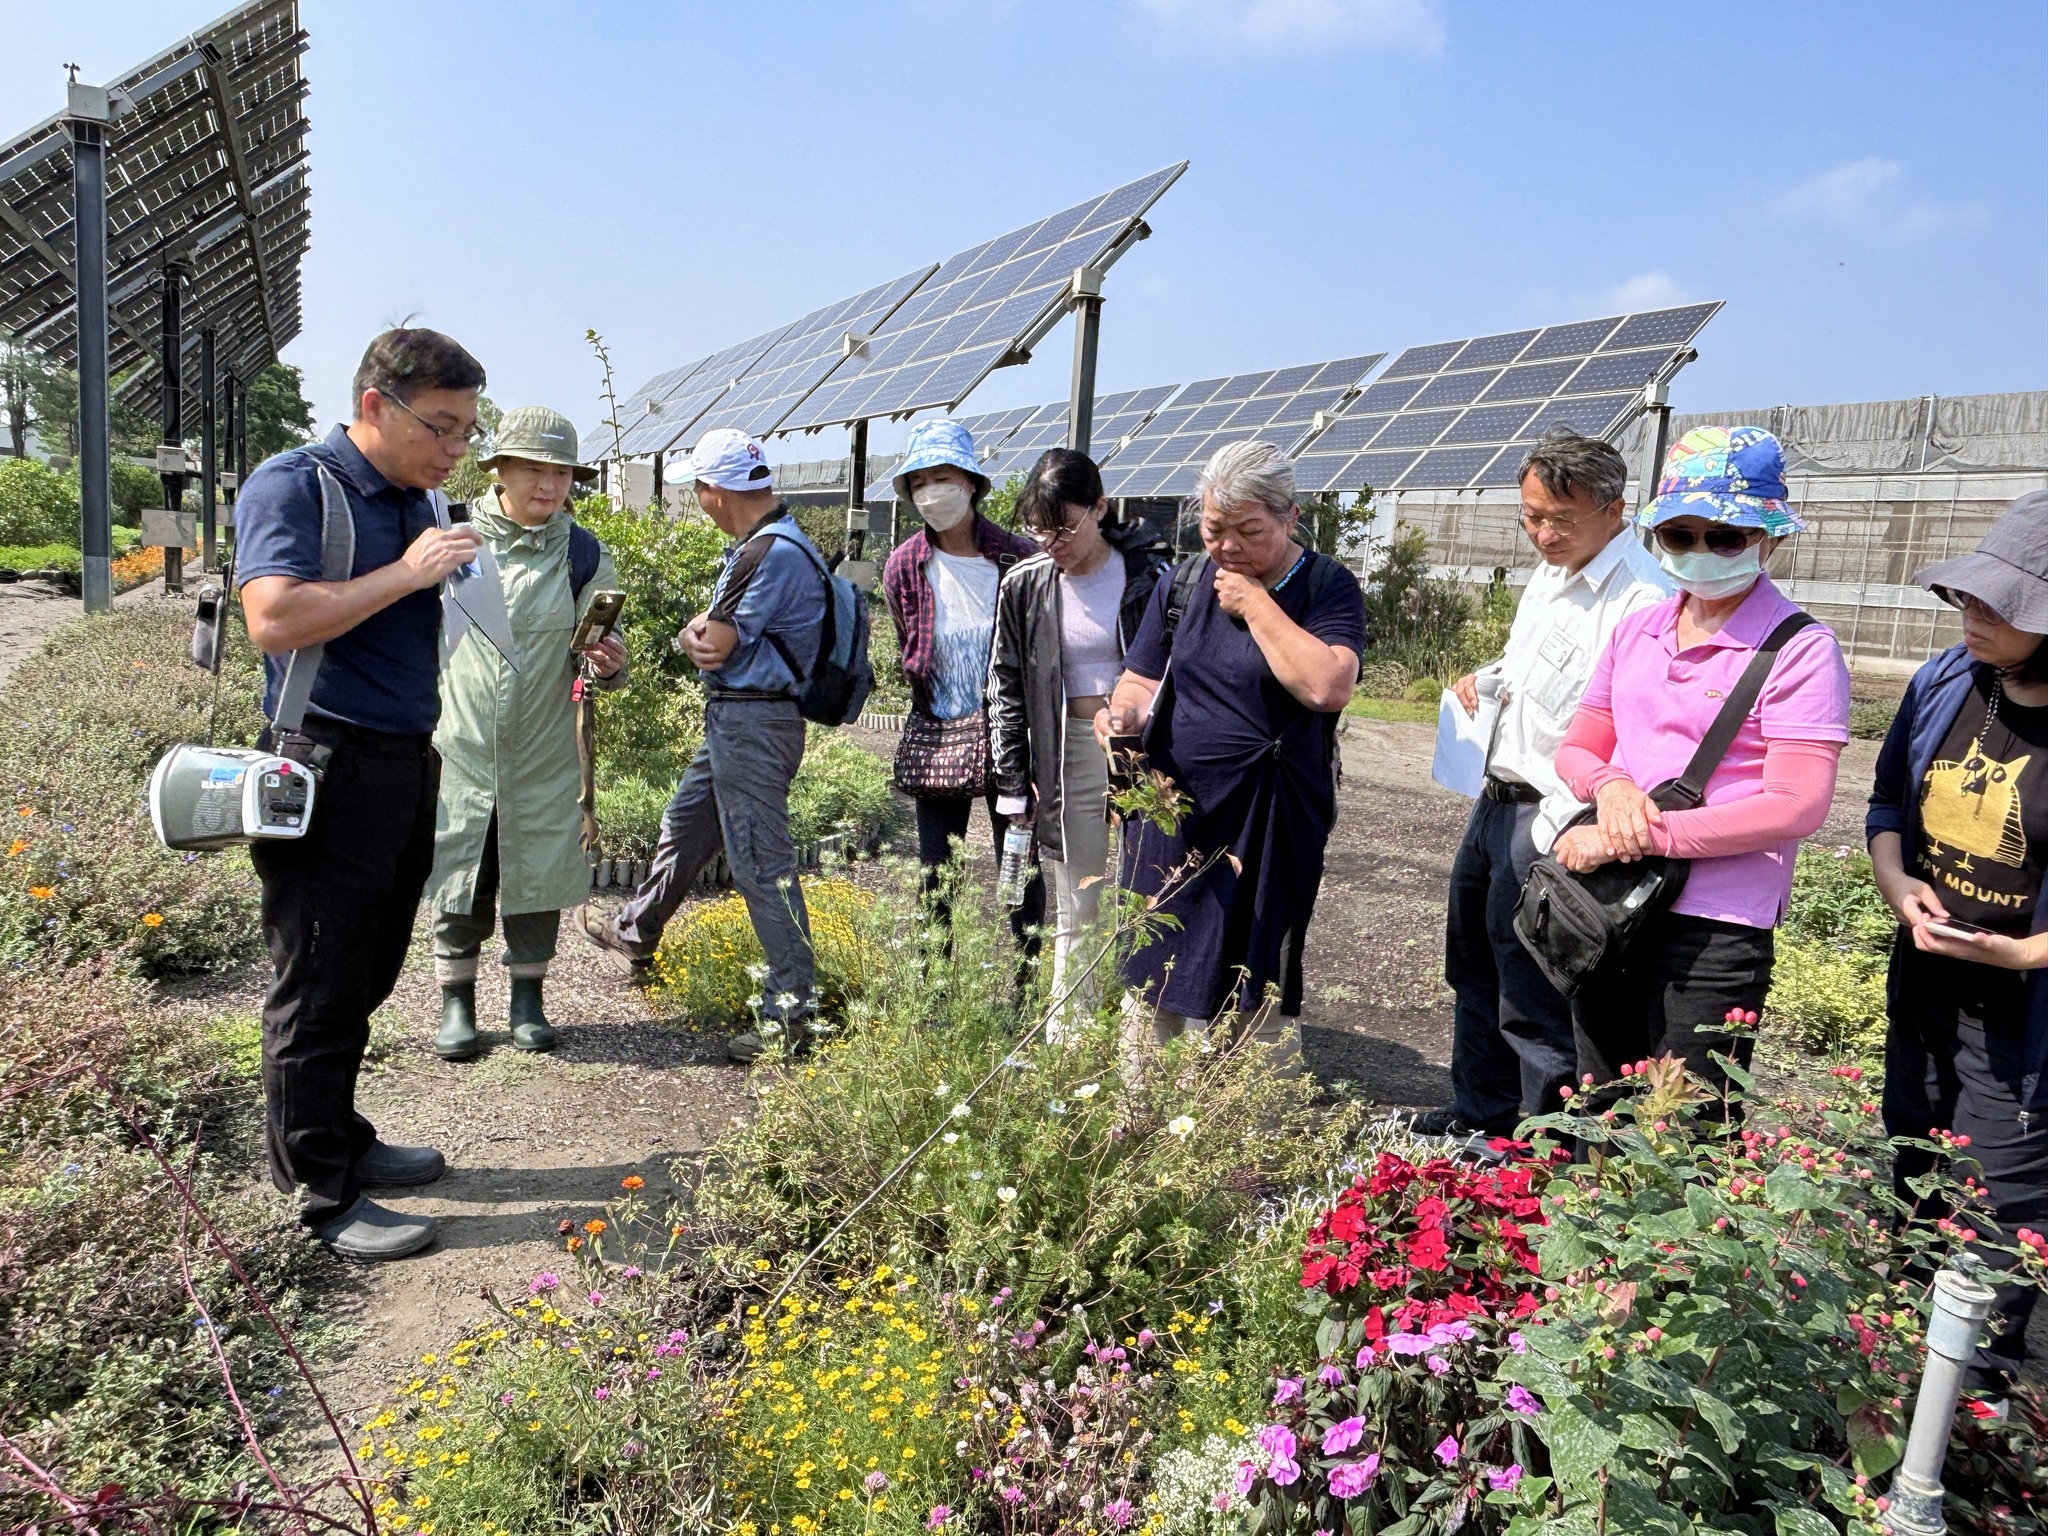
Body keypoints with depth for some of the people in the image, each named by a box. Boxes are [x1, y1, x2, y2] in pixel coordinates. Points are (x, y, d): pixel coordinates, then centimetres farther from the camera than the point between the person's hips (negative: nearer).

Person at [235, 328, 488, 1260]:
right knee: (318, 992, 2)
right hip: (330, 774, -8)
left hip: (407, 766, 8)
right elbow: (274, 619, -23)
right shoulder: (292, 485, -9)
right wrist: (405, 573, -19)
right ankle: (321, 1194, 13)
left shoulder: (420, 501, 15)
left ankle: (342, 1140, 32)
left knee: (363, 982, 17)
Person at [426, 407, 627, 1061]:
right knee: (457, 881, 6)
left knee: (537, 876, 9)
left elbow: (598, 659, 4)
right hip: (460, 748, 0)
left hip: (546, 755, 1)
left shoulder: (584, 554, 0)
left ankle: (528, 999, 26)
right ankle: (457, 1002, 22)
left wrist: (609, 664, -19)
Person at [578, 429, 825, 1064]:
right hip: (733, 719, 11)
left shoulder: (775, 553, -21)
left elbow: (714, 645, -19)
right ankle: (634, 931, 47)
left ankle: (793, 1006, -2)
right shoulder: (754, 546, 14)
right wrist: (696, 634, -10)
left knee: (761, 862, -8)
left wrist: (701, 632, 4)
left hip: (752, 722, -11)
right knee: (684, 827, 25)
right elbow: (705, 636, 13)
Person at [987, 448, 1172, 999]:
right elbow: (1006, 687, 7)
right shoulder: (1024, 585, 2)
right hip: (1067, 756, 2)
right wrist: (1012, 783, 3)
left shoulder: (1150, 574, -5)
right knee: (1074, 916, 8)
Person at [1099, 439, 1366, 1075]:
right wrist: (1122, 712, -10)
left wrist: (1256, 603, -16)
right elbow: (1140, 679, 12)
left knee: (1256, 1000, 3)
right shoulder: (1184, 582, 9)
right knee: (1151, 985, 11)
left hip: (1267, 825, -4)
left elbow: (1327, 686, -22)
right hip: (1168, 815, 5)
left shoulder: (1327, 588, -5)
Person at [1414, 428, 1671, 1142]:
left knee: (1534, 1004, 0)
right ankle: (1479, 1116, 40)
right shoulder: (1552, 571, 9)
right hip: (1494, 801, 10)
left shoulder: (1642, 601, -22)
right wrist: (1487, 679, 7)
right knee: (1474, 972, 22)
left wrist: (1557, 834, -29)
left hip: (1550, 820, -10)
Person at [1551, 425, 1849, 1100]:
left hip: (1715, 926, -6)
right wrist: (1611, 784, -11)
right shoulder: (1638, 631, 11)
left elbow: (1795, 805, -15)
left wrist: (1638, 838, -18)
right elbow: (1576, 749, 14)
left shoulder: (1799, 650, -7)